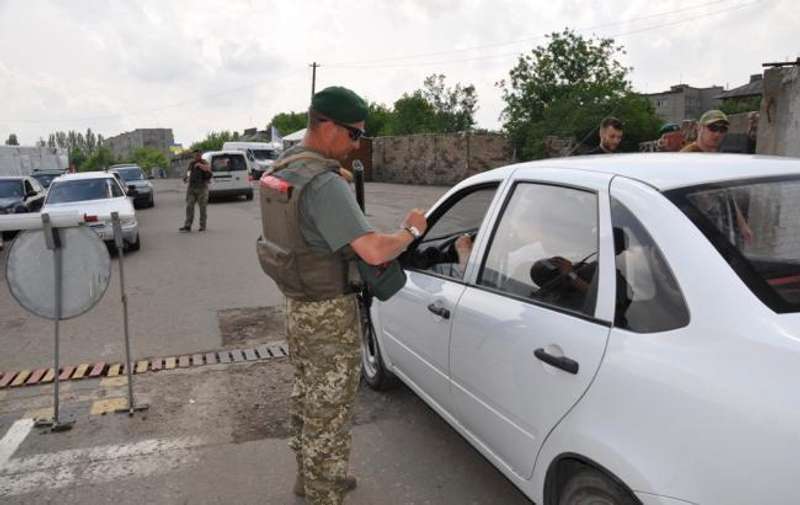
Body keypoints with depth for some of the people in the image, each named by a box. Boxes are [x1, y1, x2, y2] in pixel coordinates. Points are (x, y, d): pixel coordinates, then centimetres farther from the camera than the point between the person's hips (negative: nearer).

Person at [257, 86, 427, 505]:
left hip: (298, 304, 10)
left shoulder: (285, 168, 5)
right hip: (329, 313, -10)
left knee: (306, 396, 22)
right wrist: (411, 231, -15)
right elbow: (375, 252, -33)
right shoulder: (325, 185, -26)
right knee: (329, 409, 5)